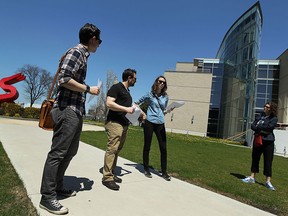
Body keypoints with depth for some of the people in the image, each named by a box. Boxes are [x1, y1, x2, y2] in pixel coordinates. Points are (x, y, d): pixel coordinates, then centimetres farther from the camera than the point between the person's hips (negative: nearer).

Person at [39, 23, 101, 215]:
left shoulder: (83, 55, 20)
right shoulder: (76, 52, -7)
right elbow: (63, 79, -18)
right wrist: (88, 89, -12)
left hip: (77, 111, 10)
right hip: (67, 110, -10)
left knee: (70, 151, 15)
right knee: (58, 152, -5)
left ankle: (57, 186, 27)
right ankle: (48, 197, 4)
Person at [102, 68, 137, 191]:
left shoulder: (127, 91, 23)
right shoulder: (116, 87, -5)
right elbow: (109, 103, -16)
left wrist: (134, 110, 19)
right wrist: (126, 109, -18)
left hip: (124, 124, 9)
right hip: (115, 123, -9)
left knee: (117, 150, 10)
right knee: (112, 149, -11)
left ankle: (111, 173, 18)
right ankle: (107, 177, -6)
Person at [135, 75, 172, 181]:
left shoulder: (165, 97, 8)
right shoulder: (149, 95, 0)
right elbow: (137, 103, 10)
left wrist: (168, 111, -3)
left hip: (160, 124, 3)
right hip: (149, 122, -3)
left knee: (163, 148, 0)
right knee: (147, 146, 6)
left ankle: (164, 172, 12)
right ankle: (146, 169, 22)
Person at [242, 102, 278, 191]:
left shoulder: (274, 118, -2)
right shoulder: (259, 116, 11)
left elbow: (270, 127, -19)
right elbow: (252, 126, 2)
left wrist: (258, 127, -9)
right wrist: (262, 129, -15)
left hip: (268, 142, -5)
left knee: (268, 162, -1)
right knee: (255, 159, 11)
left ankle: (268, 181, 6)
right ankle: (252, 177, 21)